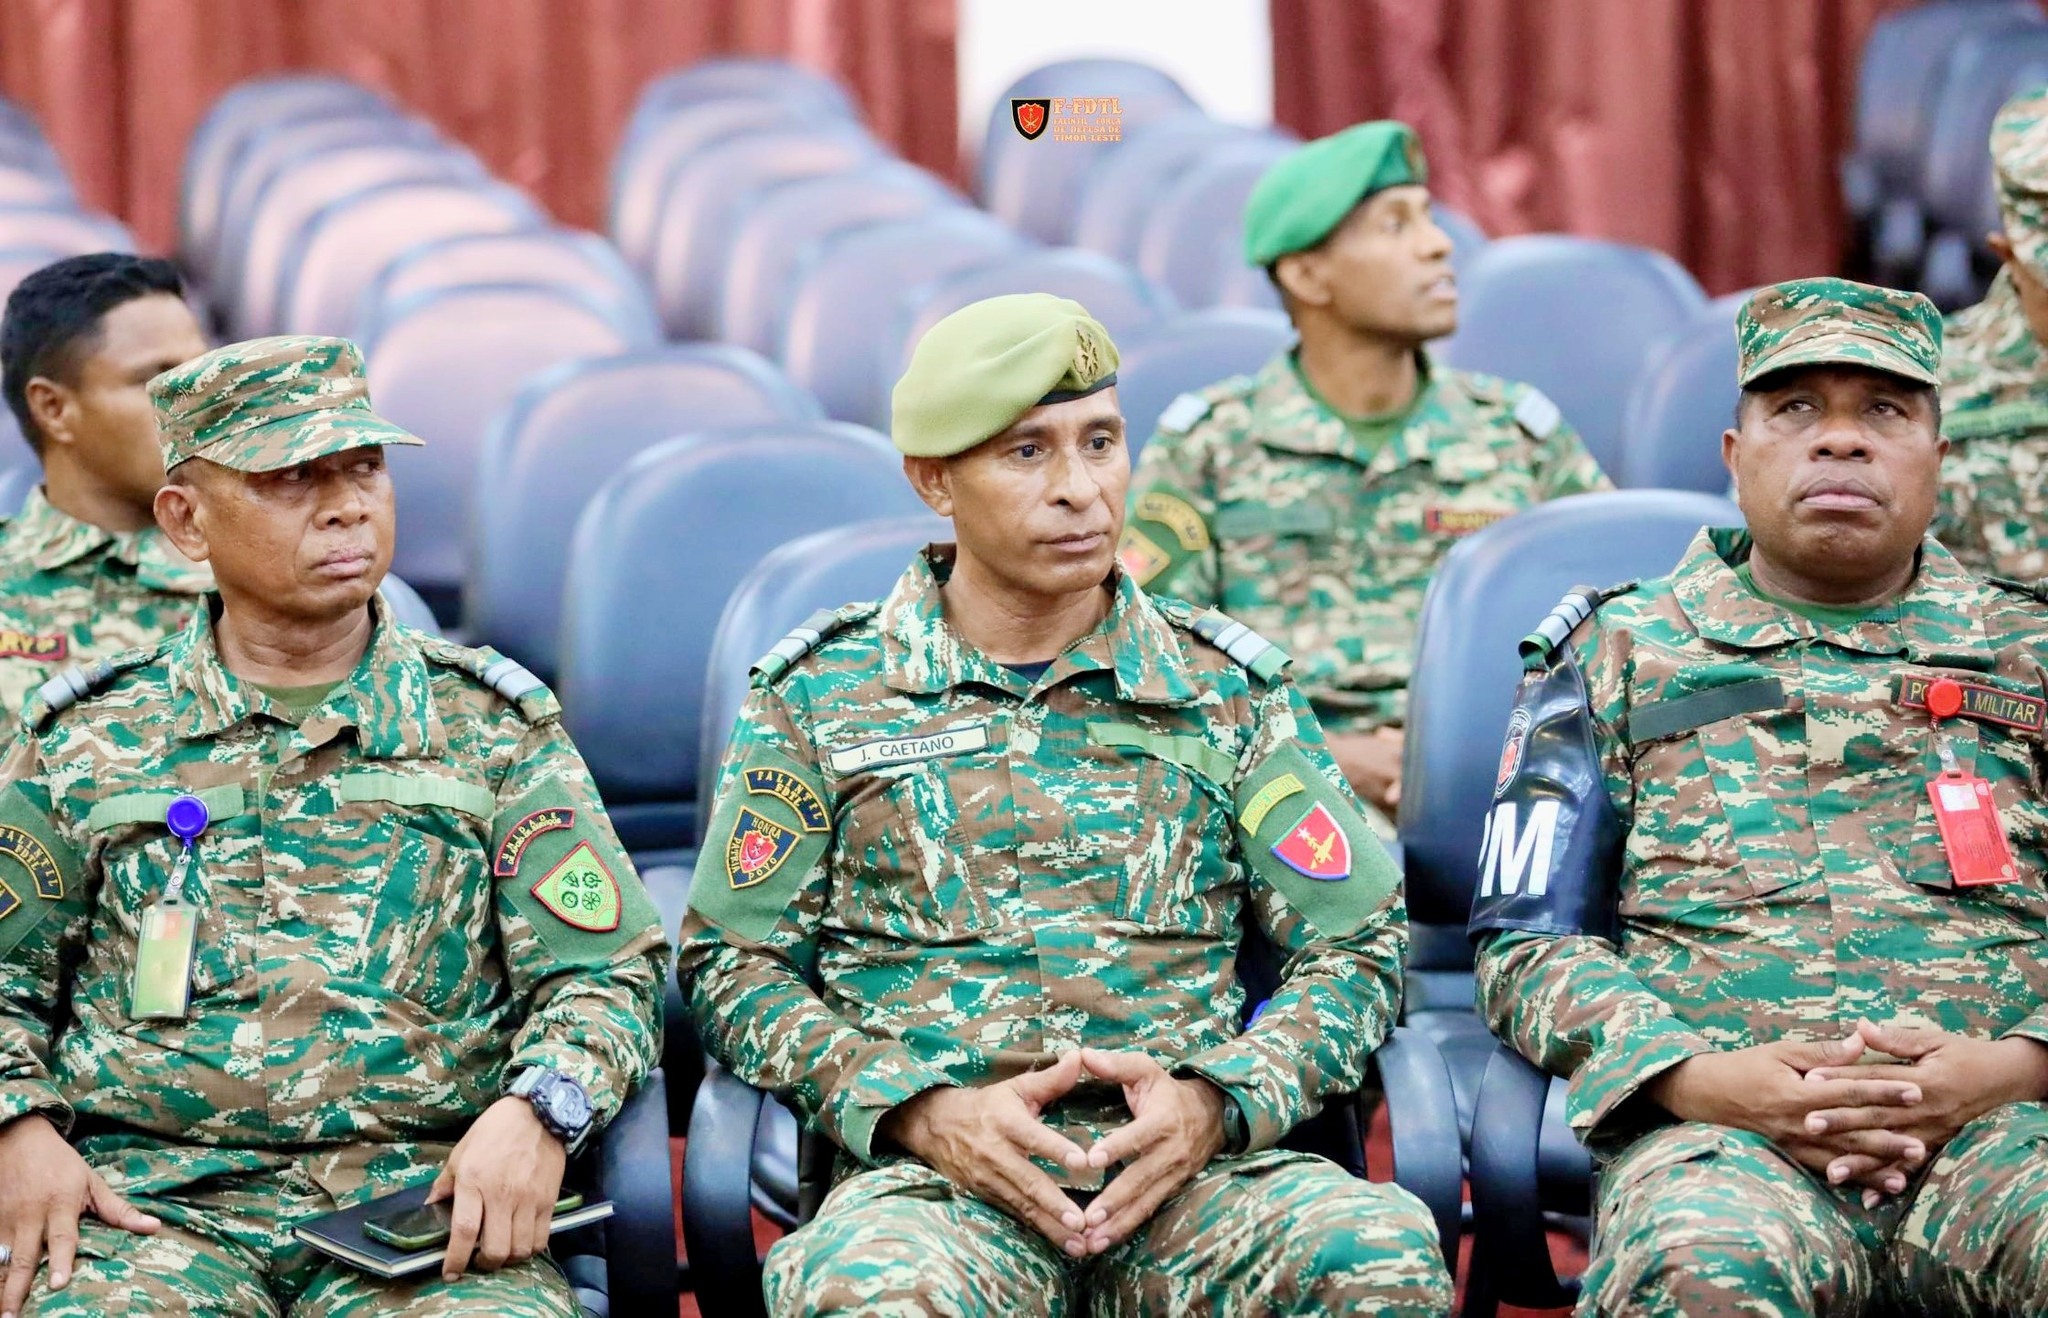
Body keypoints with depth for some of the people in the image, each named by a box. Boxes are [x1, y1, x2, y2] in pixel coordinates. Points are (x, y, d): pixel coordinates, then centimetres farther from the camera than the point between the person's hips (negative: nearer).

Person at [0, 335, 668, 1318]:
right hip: (155, 1202, 1)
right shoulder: (90, 737, 13)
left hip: (426, 1201, 0)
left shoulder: (489, 724, 11)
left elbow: (607, 972, 9)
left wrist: (535, 1111, -11)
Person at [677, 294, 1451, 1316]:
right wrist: (922, 1111, -8)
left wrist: (1219, 1103, -7)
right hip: (934, 1172, -2)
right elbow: (729, 963, 9)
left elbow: (1356, 946, 13)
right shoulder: (819, 694, 11)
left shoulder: (1227, 689, 15)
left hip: (1187, 1168, 2)